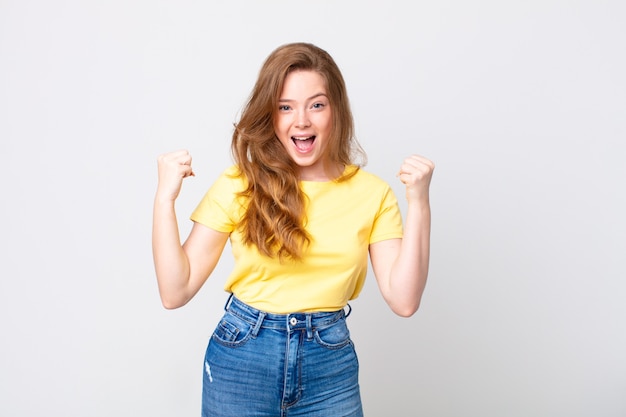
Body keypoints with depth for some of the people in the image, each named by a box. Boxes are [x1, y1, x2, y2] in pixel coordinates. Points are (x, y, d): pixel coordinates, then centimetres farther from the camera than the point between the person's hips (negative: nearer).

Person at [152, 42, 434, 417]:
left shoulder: (372, 193, -4)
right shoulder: (238, 186, -6)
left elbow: (404, 300, -10)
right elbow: (176, 292, -8)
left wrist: (419, 203, -16)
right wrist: (165, 197, -16)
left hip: (331, 366, 1)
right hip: (241, 360, 0)